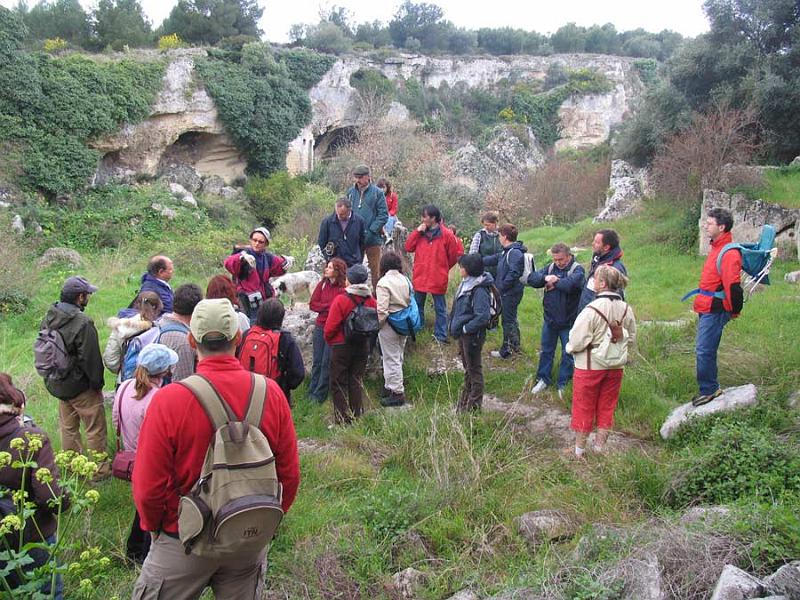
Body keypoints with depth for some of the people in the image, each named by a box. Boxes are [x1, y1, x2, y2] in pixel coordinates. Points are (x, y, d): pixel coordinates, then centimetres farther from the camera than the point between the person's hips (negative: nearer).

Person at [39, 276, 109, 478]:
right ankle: (99, 469, 14)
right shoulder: (83, 323, -25)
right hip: (81, 386, -8)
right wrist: (97, 383, -10)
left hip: (57, 384, 8)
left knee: (68, 427, 21)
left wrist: (50, 378, 19)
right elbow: (90, 358, -23)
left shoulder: (48, 319, 1)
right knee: (95, 429, 6)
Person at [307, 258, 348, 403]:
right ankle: (312, 391, 19)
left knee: (327, 362, 1)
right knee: (317, 361, 10)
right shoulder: (322, 284, 5)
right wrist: (329, 306, -11)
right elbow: (312, 304, 3)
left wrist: (323, 306, -14)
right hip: (320, 326, 5)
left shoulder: (344, 288, -10)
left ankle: (319, 394, 10)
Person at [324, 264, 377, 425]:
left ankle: (342, 419, 6)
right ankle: (357, 416, 18)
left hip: (341, 346, -5)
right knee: (356, 381, 14)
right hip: (363, 346, 5)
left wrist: (329, 340, 4)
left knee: (338, 383, 6)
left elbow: (330, 327, -15)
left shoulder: (341, 300, -17)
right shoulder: (370, 300, -3)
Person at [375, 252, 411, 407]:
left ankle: (397, 392, 6)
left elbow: (382, 309, -22)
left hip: (389, 325, -7)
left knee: (391, 359, 2)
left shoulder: (384, 282, -18)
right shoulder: (405, 280, 3)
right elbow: (410, 301, 9)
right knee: (397, 357, 19)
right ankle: (390, 387, 32)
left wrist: (376, 324, -9)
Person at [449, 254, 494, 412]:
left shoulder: (479, 290, -24)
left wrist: (466, 328, -21)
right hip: (463, 334, 9)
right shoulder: (466, 283, 4)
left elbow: (483, 316, -29)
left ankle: (475, 403, 21)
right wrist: (454, 325, 8)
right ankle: (466, 397, 37)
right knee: (467, 367, 22)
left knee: (474, 369, 6)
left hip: (473, 335, -9)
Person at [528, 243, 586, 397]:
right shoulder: (550, 267, 3)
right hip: (549, 319, 5)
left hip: (568, 322, -5)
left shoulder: (577, 269, -13)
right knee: (546, 351, 16)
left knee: (568, 354, 10)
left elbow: (571, 284, -34)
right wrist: (545, 278, -22)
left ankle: (563, 384, 24)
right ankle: (543, 379, 31)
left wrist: (555, 281, -17)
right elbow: (531, 278, -4)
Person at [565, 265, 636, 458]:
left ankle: (579, 450, 22)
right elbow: (631, 339, 7)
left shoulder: (592, 310, -23)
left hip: (590, 366, -5)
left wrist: (570, 347, 0)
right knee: (607, 408, 17)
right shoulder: (626, 309, -5)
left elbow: (577, 342, -21)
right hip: (615, 366, 5)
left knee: (583, 408, 10)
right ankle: (600, 448, 28)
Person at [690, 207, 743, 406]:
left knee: (704, 350, -5)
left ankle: (708, 390, 7)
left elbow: (733, 286, -23)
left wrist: (734, 311, -13)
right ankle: (710, 388, 26)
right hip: (707, 309, 10)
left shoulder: (728, 253, -20)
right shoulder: (717, 248, 13)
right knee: (704, 349, 15)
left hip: (714, 311, -10)